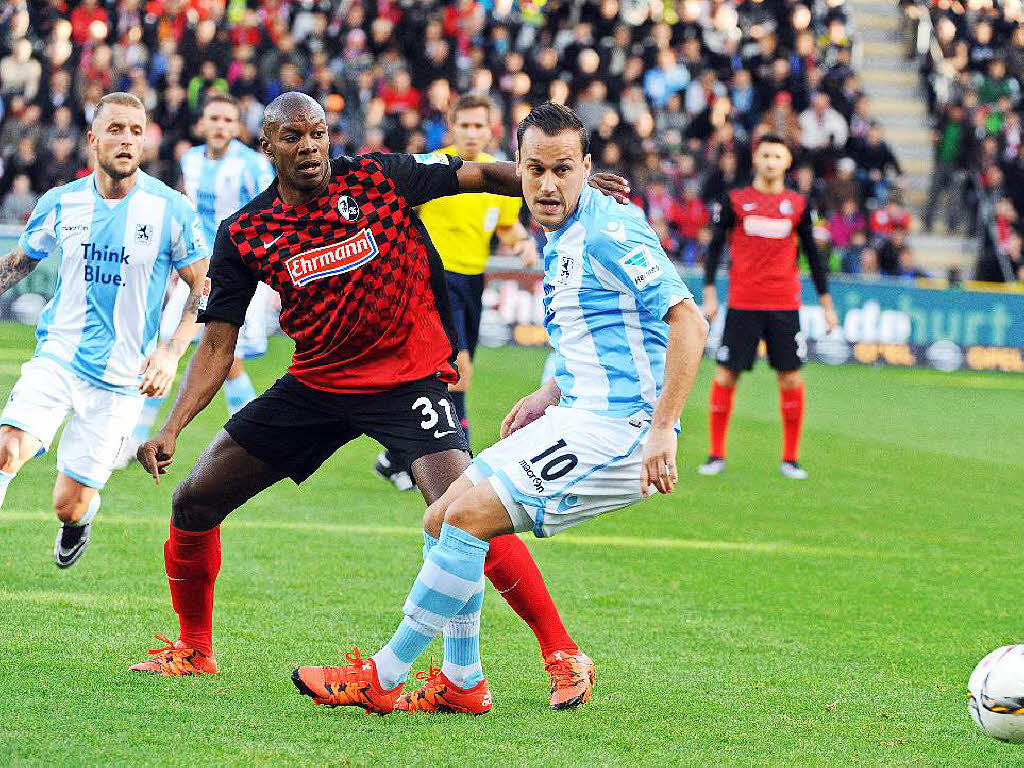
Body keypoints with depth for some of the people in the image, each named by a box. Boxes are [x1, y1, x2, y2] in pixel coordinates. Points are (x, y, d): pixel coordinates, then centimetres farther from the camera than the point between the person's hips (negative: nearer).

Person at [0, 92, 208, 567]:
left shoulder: (171, 211, -6)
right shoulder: (60, 204, 2)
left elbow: (205, 286, 0)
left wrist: (172, 350, -13)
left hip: (120, 379, -1)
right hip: (56, 358, 1)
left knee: (68, 506, 2)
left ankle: (82, 513, 39)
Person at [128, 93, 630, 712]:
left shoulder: (376, 178, -7)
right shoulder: (243, 236, -1)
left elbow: (485, 176, -4)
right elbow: (218, 346, 0)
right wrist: (172, 428, -13)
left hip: (410, 377, -4)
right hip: (316, 382, 4)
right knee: (195, 501, 2)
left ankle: (563, 655, -15)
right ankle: (194, 650, 25)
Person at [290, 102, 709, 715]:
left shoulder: (611, 232, -14)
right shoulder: (561, 243, 16)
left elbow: (688, 322, -22)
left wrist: (663, 430, -26)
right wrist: (552, 396, 14)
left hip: (617, 426, -10)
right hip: (580, 415, 10)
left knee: (468, 516, -18)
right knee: (442, 520, 9)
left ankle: (385, 677, -9)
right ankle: (462, 683, 15)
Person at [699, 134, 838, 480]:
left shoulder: (798, 205, 7)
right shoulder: (735, 201, 3)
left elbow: (813, 254, 12)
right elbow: (715, 247, 5)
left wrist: (826, 304, 10)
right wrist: (710, 295, -3)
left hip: (784, 306, 1)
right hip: (742, 304, -1)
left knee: (790, 377, -2)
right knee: (726, 374, -3)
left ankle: (790, 458, 8)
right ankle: (717, 454, 9)